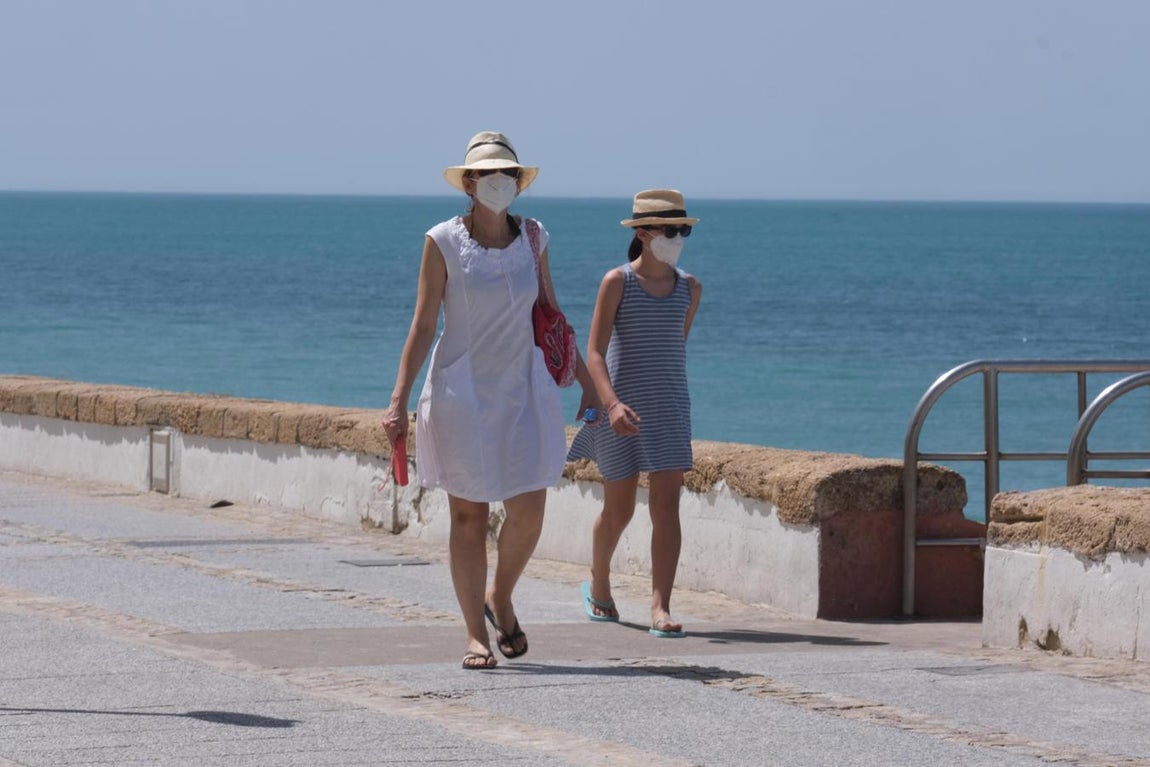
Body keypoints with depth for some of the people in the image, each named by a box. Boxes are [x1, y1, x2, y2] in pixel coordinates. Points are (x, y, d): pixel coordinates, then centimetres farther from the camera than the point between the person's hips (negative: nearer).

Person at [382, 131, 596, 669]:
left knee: (528, 513, -5)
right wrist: (398, 400, -10)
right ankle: (476, 635, 9)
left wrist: (586, 380, 16)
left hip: (523, 390, 3)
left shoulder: (532, 238, 5)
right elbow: (422, 326, -5)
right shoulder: (444, 241, -6)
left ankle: (500, 598, 23)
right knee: (468, 516, 1)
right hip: (462, 392, -3)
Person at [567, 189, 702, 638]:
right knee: (618, 509, 9)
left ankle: (661, 609, -15)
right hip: (621, 407, -3)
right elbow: (594, 353, -13)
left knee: (667, 507, -11)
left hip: (669, 406, 3)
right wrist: (612, 403, -27)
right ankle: (598, 587, 36)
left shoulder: (689, 288, 6)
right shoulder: (617, 282, -7)